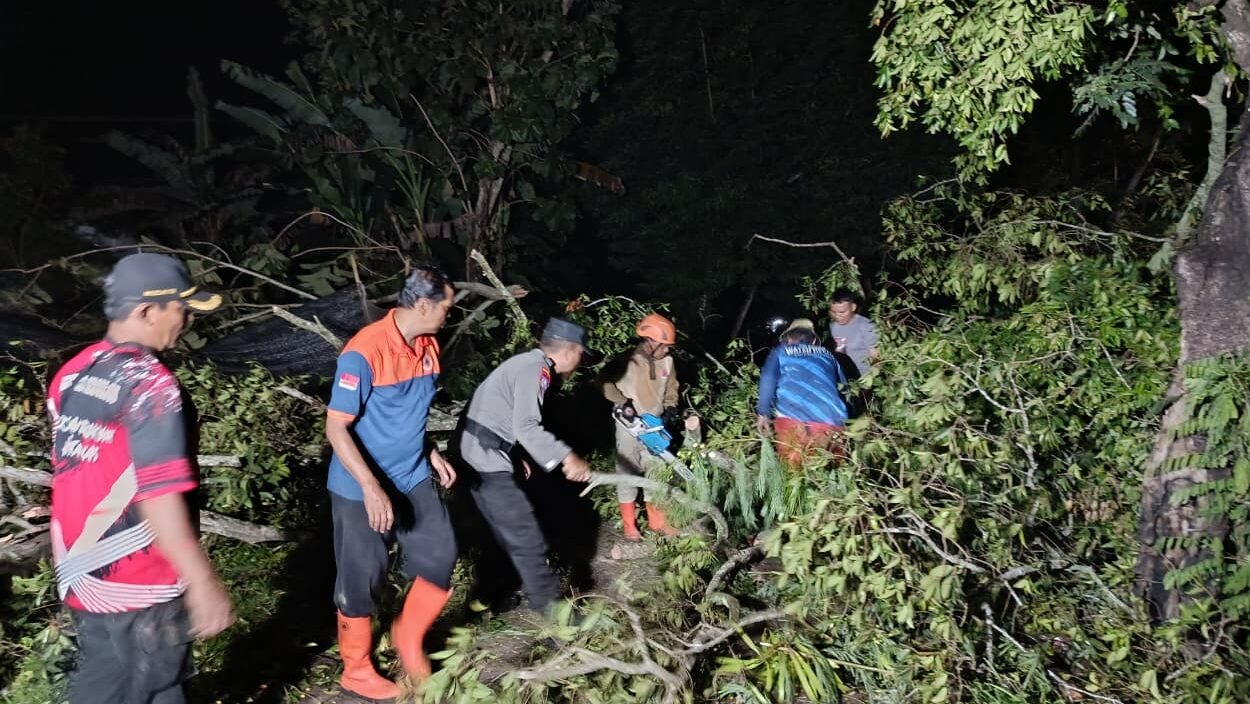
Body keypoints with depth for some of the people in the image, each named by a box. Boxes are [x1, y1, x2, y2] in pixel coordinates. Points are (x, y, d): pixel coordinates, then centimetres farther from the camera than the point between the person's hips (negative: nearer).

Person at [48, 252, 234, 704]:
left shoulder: (71, 374, 4)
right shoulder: (150, 384, -22)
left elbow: (72, 474, 13)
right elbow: (160, 500, -27)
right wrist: (203, 583, -22)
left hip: (81, 579, 8)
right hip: (140, 588, -8)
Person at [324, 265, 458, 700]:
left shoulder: (428, 346, 1)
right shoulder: (364, 353, -24)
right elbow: (336, 428, -23)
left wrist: (431, 454, 13)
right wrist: (371, 487, -29)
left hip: (413, 480, 7)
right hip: (362, 489, -7)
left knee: (440, 557, 6)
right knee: (362, 581, 7)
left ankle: (408, 637, 31)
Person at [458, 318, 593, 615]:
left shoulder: (528, 363, 15)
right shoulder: (536, 369, -15)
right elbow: (526, 427, -24)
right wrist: (566, 457, -24)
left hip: (481, 456, 10)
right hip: (487, 461, -10)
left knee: (509, 533, 21)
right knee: (528, 539, -5)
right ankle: (552, 610, 1)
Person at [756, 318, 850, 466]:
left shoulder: (780, 351, 21)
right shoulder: (827, 355, 29)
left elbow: (768, 379, 5)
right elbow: (843, 387, 31)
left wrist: (763, 413, 2)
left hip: (792, 416, -2)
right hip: (830, 420, 2)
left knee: (792, 468, -1)